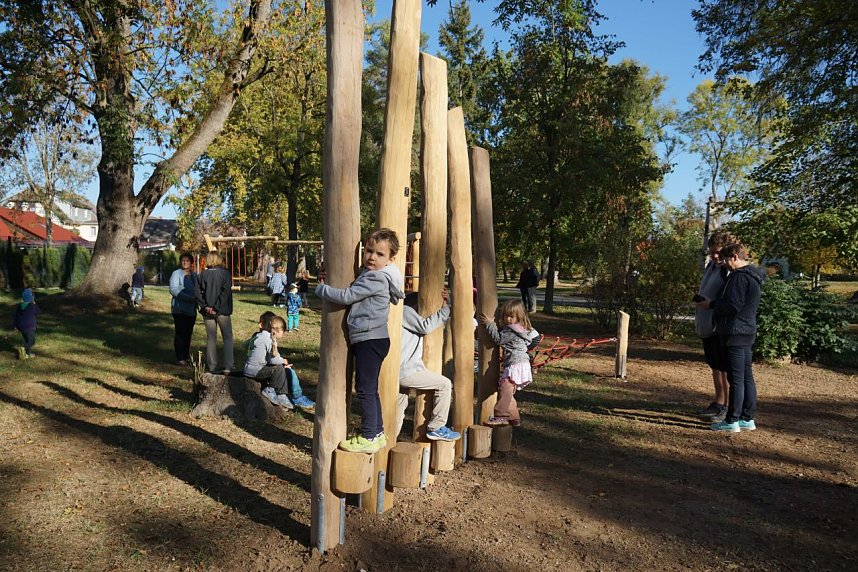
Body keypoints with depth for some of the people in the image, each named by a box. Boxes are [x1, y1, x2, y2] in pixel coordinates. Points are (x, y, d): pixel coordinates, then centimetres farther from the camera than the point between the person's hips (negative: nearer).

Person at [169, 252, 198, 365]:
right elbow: (173, 289, -14)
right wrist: (188, 298, -23)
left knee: (188, 333, 8)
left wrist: (197, 298, -1)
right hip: (180, 308, -6)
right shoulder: (176, 273, -2)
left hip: (191, 309, 6)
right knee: (180, 333, -6)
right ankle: (179, 358, -3)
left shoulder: (194, 275, 16)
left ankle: (186, 356, 15)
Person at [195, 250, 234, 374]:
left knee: (211, 338, 12)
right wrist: (217, 308, -14)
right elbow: (226, 292, -16)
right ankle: (227, 367, -3)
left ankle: (212, 366, 15)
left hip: (207, 312, 3)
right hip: (222, 311, -3)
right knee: (227, 337, 5)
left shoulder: (203, 274, 3)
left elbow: (197, 292, -2)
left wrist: (205, 306, -4)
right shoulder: (225, 273, -7)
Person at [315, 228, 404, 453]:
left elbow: (347, 296, -18)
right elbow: (353, 292, 30)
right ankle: (377, 433, 26)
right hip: (366, 340, 10)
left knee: (365, 388, -4)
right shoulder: (369, 274, 15)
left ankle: (368, 438, 3)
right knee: (370, 389, 17)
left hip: (371, 340, -10)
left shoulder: (376, 278, -16)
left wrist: (321, 288, -3)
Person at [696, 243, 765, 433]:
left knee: (736, 378, -5)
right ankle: (747, 419, 19)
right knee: (747, 377, 13)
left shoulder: (740, 276, -16)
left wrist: (711, 304, -8)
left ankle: (732, 421, 0)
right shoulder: (752, 277, 17)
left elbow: (732, 305, -22)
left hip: (735, 333, -10)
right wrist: (715, 303, 18)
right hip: (747, 332, 10)